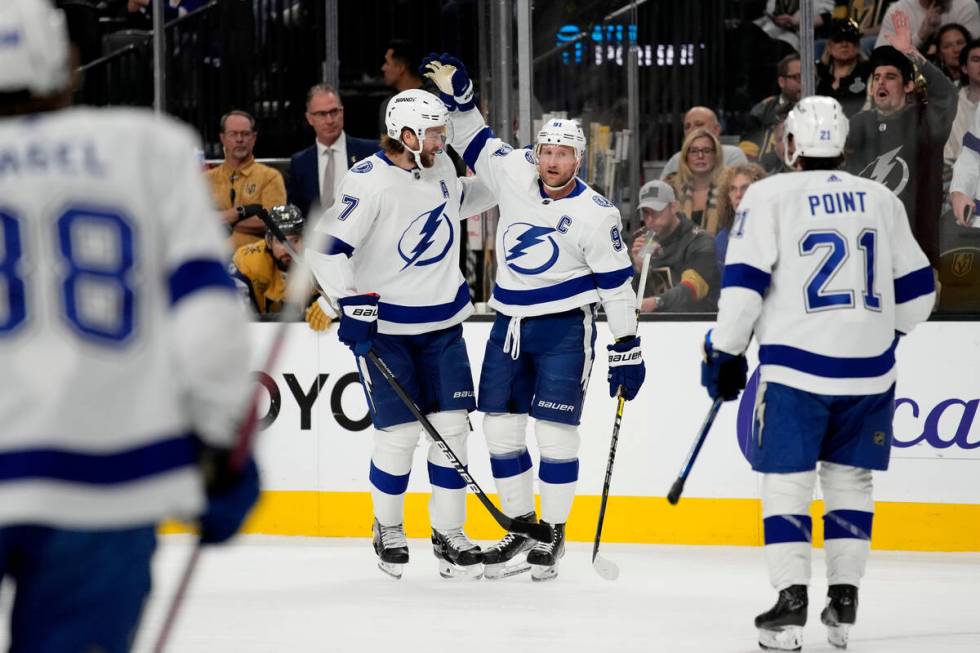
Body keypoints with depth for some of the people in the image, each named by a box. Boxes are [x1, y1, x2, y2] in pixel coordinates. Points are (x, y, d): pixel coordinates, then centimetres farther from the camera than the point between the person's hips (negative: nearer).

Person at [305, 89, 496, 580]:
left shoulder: (439, 166, 3)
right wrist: (352, 301, -29)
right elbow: (325, 245, -22)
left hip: (442, 322, 6)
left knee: (451, 425, 1)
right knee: (400, 431, -5)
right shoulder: (370, 182, -20)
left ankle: (448, 533, 11)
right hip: (382, 326, -6)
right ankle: (388, 529, 18)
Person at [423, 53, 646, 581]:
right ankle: (521, 529, 15)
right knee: (501, 428, 4)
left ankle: (553, 534, 5)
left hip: (564, 329, -5)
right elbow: (473, 141, 16)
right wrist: (456, 95, 0)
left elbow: (616, 283, -7)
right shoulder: (514, 173, 1)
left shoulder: (595, 214, -11)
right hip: (510, 324, 5)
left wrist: (626, 349, -7)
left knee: (555, 433, -6)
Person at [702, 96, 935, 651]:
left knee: (787, 480, 3)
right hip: (869, 370, 4)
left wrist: (726, 352, 0)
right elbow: (917, 288, 14)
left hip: (796, 366, -3)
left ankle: (791, 603, -6)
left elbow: (744, 281, -9)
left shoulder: (771, 195, -4)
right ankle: (845, 599, 12)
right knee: (850, 479, 15)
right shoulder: (882, 200, 9)